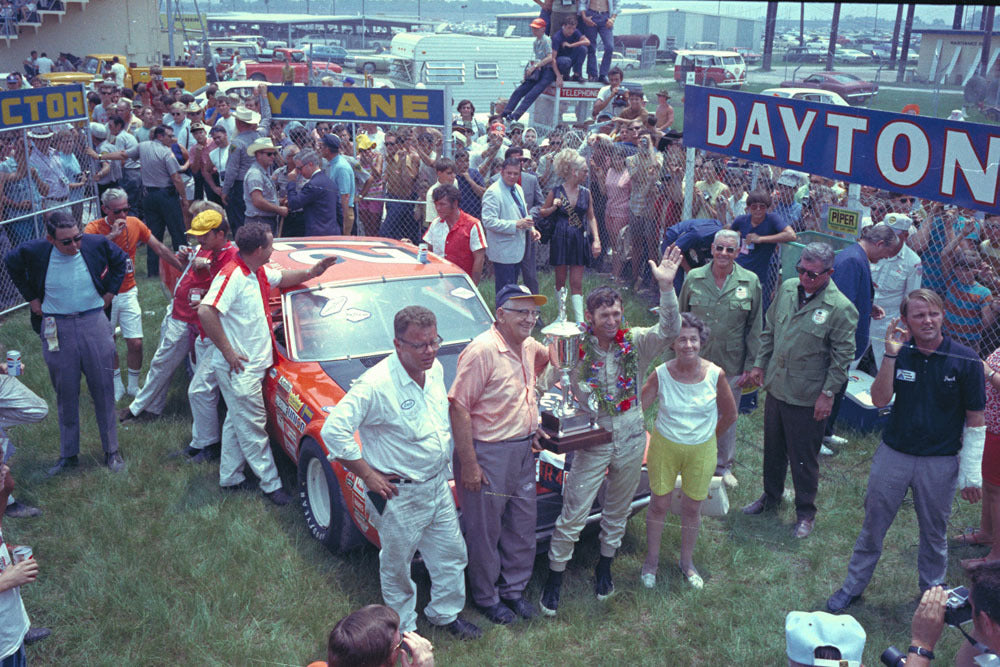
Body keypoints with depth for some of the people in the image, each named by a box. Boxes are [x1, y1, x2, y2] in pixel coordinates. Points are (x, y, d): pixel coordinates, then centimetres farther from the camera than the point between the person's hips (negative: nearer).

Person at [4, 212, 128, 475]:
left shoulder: (96, 244, -9)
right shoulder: (34, 251, -10)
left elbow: (121, 260, 11)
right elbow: (11, 263, 12)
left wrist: (109, 293, 6)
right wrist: (31, 298, 9)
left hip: (93, 323, 0)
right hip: (56, 329, 0)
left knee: (103, 390, 7)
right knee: (65, 394, 10)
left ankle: (112, 451, 20)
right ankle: (68, 455, 24)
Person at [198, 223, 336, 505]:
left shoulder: (258, 273, 7)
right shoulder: (232, 276, -21)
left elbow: (283, 278, 27)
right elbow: (205, 311, -29)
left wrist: (312, 271, 10)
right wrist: (228, 351, -24)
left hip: (253, 365, 10)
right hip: (239, 369, -10)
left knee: (237, 422, 20)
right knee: (253, 428, 2)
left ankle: (230, 477, 33)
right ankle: (271, 484, 12)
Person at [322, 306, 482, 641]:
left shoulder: (436, 370, -2)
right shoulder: (375, 385, -26)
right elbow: (333, 430, -27)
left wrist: (446, 459, 13)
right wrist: (368, 476, -21)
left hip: (438, 484, 7)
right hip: (400, 495, -7)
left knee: (452, 555, 19)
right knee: (397, 565, 13)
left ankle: (445, 613, 42)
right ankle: (404, 630, 34)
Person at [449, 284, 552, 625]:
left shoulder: (529, 347, 5)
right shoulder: (482, 351, -20)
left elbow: (552, 358, 31)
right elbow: (459, 407, -21)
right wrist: (468, 464, -22)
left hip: (523, 449, 8)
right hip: (488, 453, -8)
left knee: (523, 524, 18)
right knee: (485, 530, 9)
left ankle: (513, 589, 37)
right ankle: (486, 598, 28)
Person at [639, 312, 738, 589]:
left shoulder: (715, 375, -13)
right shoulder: (661, 374, -15)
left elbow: (730, 415, 3)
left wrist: (708, 436, 7)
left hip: (701, 451, 1)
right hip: (664, 447, 0)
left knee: (692, 508, 12)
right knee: (659, 504, 9)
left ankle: (686, 562, 34)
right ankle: (652, 559, 30)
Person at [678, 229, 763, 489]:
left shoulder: (750, 282, -5)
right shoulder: (694, 278, -4)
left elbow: (755, 328, 0)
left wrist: (750, 366, -2)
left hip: (731, 365, 0)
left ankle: (723, 465, 35)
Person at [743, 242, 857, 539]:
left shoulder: (841, 308, -17)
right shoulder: (787, 288, 1)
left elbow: (842, 356, -13)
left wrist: (828, 393, -14)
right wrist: (760, 364, 11)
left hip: (807, 398, -6)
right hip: (776, 387, 6)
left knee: (804, 458, 7)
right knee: (773, 448, 22)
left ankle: (805, 512, 27)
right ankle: (771, 495, 43)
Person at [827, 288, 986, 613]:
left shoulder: (965, 361, -11)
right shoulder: (901, 352, -4)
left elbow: (975, 420, -6)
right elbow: (879, 400, -13)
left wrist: (971, 474, -6)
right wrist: (890, 355, -24)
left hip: (940, 462, -2)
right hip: (893, 454, 2)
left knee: (934, 532, 15)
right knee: (873, 524, 12)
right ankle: (853, 586, 29)